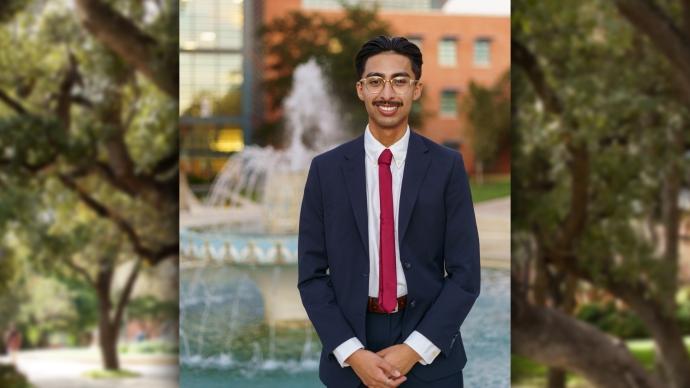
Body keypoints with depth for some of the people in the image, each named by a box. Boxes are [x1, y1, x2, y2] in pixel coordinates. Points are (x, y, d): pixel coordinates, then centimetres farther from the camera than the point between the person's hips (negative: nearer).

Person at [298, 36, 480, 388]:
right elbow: (311, 274, 0)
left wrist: (415, 350, -13)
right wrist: (352, 353, -11)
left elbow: (465, 273, -4)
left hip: (429, 359, -1)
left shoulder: (447, 166, -2)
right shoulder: (326, 169, 0)